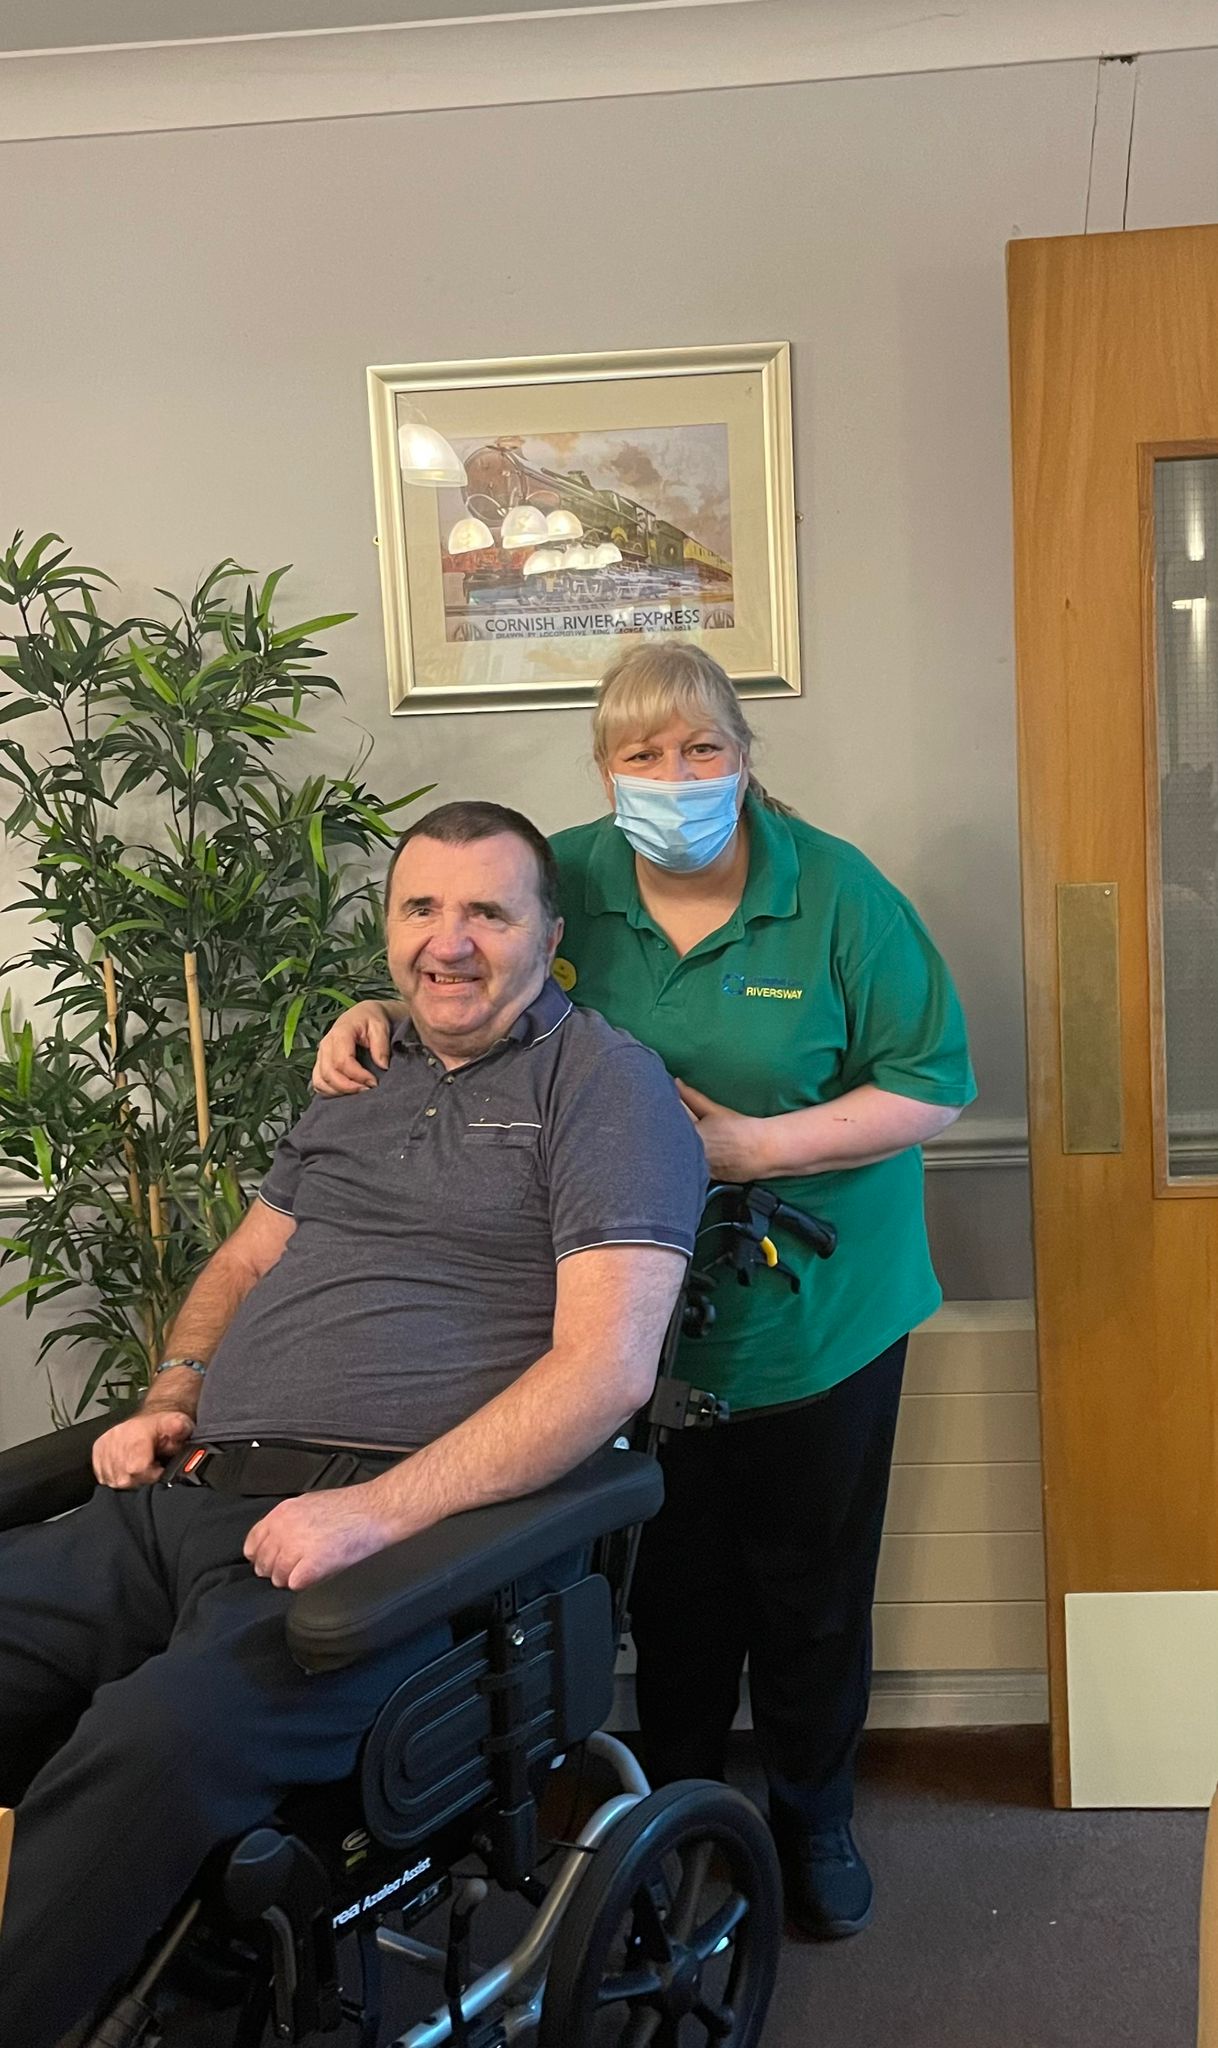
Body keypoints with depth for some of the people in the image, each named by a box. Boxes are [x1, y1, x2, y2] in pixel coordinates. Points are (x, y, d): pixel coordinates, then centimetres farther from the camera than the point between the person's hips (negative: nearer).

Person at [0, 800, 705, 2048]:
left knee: (151, 1746, -34)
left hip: (409, 1522, -7)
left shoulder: (602, 1080, 0)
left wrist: (381, 1509, -19)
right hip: (190, 1502, 7)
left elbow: (606, 1366, -11)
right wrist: (169, 1403, 11)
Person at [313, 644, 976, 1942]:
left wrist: (757, 1145, -21)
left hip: (816, 1320, -1)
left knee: (812, 1590, 14)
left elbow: (933, 1088, -11)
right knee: (673, 1589, 15)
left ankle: (813, 1819, 40)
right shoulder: (565, 880, -5)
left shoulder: (838, 895, -11)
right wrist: (372, 1017, -12)